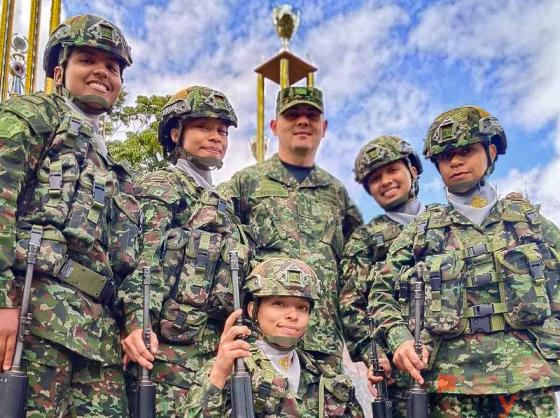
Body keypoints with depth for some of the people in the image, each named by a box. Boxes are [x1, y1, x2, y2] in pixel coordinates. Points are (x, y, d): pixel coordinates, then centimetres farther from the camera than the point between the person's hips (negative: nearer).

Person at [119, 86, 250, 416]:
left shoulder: (221, 205, 25)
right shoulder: (161, 187, 1)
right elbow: (143, 260, -13)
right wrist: (138, 323, -26)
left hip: (216, 345, 8)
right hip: (170, 342, -8)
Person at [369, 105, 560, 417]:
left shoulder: (530, 219, 12)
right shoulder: (421, 231, 10)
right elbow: (383, 292, 9)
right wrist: (399, 339, -8)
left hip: (527, 375, 1)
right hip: (451, 378, 0)